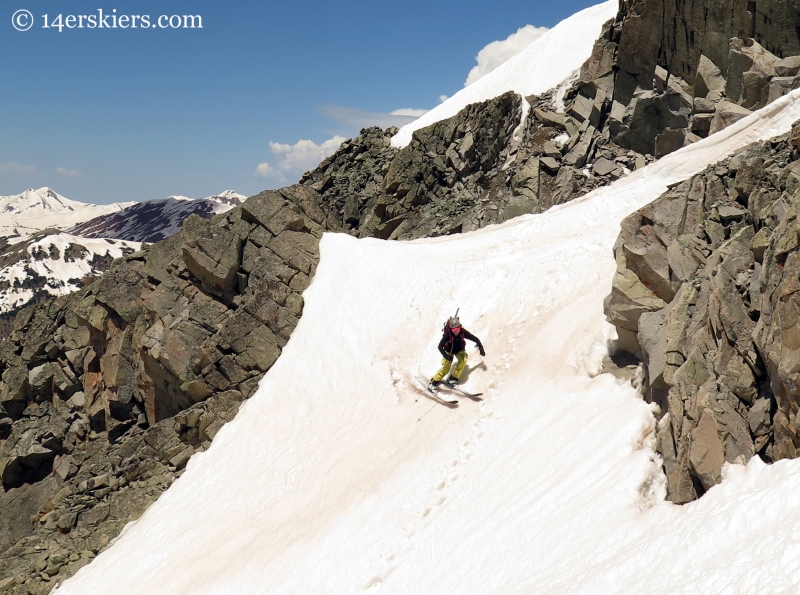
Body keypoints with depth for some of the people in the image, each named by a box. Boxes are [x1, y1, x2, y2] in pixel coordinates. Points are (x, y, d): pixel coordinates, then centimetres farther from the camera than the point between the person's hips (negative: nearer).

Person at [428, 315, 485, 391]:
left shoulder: (463, 332, -30)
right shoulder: (448, 334, -35)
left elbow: (475, 339, -20)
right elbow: (440, 346, -35)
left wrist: (481, 348, -29)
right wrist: (446, 356, -47)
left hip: (459, 349, 3)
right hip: (449, 350, -2)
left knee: (463, 360, -25)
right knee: (446, 368, -13)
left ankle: (453, 378, -8)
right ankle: (433, 382, 4)